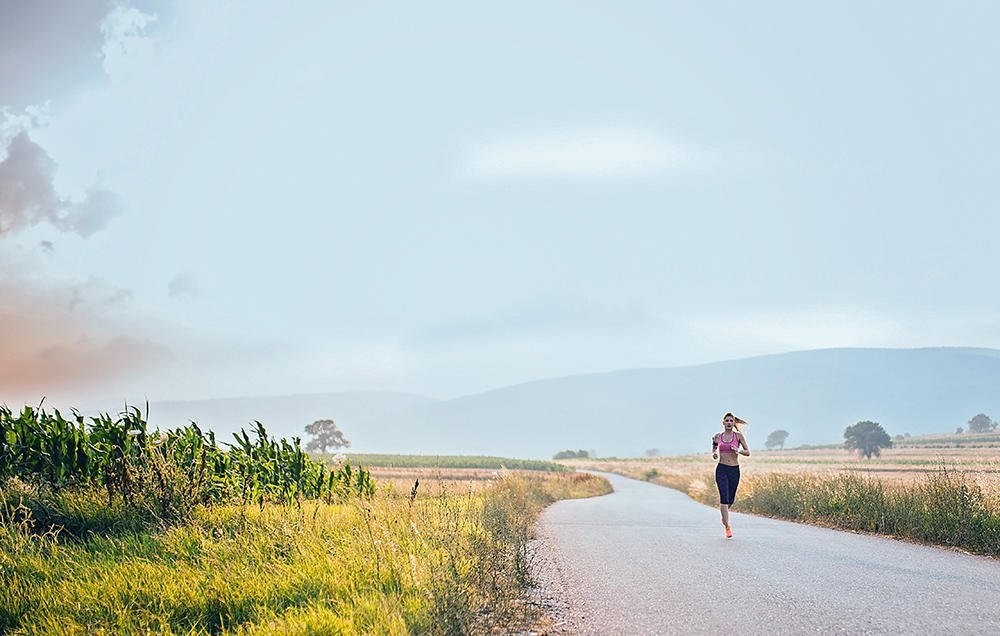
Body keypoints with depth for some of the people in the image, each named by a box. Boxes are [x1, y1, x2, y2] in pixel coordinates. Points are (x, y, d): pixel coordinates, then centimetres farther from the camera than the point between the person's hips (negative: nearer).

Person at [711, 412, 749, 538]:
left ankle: (724, 516, 41)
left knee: (730, 499, 9)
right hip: (721, 469, -1)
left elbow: (748, 452, 0)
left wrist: (738, 451, -19)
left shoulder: (738, 435, 1)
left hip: (734, 470, 1)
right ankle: (727, 527, -7)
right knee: (724, 498, -12)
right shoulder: (718, 436, 4)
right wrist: (714, 454, 1)